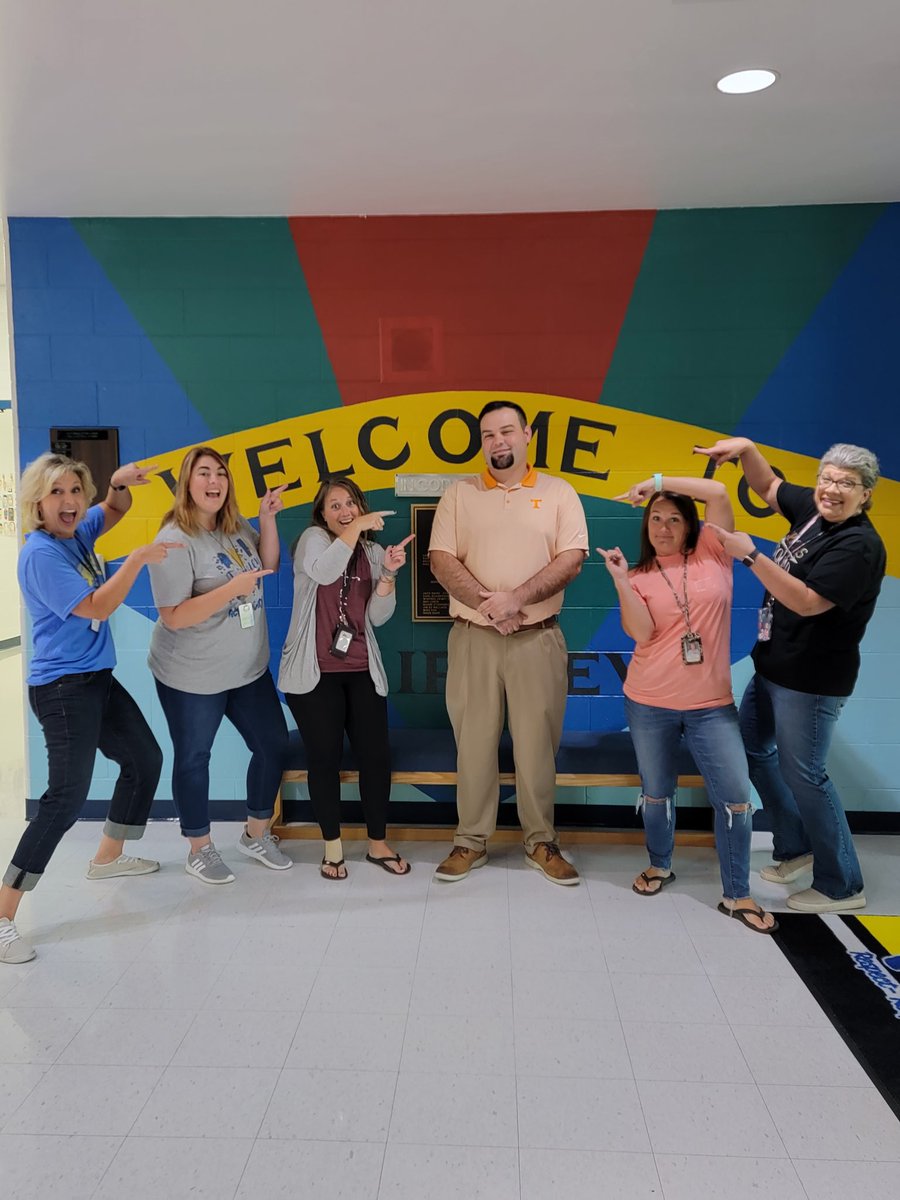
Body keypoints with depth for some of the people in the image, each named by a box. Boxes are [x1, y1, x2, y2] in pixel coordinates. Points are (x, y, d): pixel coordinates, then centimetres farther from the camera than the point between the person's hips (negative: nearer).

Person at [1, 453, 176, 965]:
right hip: (63, 688, -10)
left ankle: (108, 857, 39)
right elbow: (96, 607, -23)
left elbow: (115, 510, 23)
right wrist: (139, 558, -22)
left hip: (98, 678, 10)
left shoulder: (77, 534, 5)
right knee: (67, 797, -14)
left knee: (146, 759, 20)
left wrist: (120, 483, 1)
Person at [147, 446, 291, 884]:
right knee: (193, 758, 10)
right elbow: (174, 617, -22)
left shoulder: (236, 527, 1)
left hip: (249, 668, 7)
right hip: (192, 677, -7)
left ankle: (256, 834, 33)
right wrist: (233, 588, -28)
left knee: (272, 744, 12)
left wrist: (268, 518, 0)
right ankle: (200, 850, 29)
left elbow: (268, 565, 15)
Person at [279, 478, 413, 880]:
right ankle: (332, 846, 19)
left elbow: (377, 617, 2)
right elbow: (323, 572, -26)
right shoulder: (313, 538, -1)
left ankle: (378, 844, 19)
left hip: (361, 671, 4)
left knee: (377, 755, 2)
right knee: (325, 757, 2)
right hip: (314, 672, -4)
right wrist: (356, 528, -25)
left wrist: (388, 574, -11)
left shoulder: (373, 553, 11)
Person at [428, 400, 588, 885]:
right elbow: (442, 561, -2)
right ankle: (471, 842, 20)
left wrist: (515, 599, -17)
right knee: (473, 742, 7)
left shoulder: (558, 493, 5)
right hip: (471, 638, 1)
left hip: (537, 639, -1)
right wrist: (488, 604, -16)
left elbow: (571, 560, -6)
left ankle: (541, 843, 21)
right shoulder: (459, 494, 7)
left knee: (537, 744, 6)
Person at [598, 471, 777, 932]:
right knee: (656, 793, 15)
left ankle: (737, 895, 16)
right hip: (649, 704, 1)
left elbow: (718, 492, -12)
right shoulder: (639, 577, 1)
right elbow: (641, 632, -14)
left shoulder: (712, 557, 0)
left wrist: (658, 481, -12)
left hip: (712, 706, 0)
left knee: (734, 798, 1)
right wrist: (621, 580, -21)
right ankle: (660, 866, 39)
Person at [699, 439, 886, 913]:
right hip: (773, 667, 9)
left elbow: (807, 602, -28)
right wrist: (745, 448, 1)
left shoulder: (860, 546, -21)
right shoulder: (812, 510, 3)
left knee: (803, 774, -1)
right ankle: (796, 847, 35)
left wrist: (750, 556, -30)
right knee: (751, 748, 19)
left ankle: (842, 886, 17)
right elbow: (768, 487, 19)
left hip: (810, 681, -9)